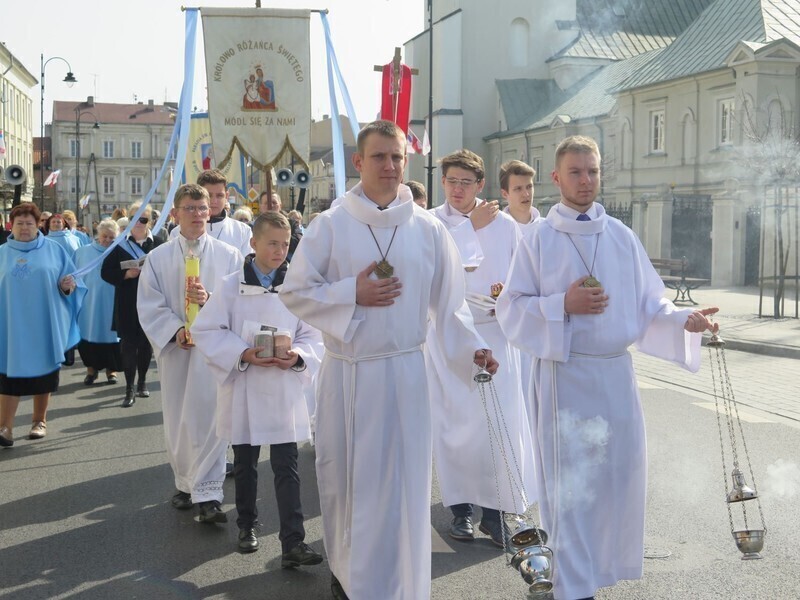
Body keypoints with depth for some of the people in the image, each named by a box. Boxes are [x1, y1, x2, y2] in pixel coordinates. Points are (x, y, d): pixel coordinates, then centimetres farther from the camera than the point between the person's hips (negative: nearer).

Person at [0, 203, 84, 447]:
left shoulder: (53, 250, 6)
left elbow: (70, 280, 5)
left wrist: (68, 286, -15)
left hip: (44, 324, 0)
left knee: (43, 371, 8)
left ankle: (40, 420, 22)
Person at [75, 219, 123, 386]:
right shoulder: (82, 252, 7)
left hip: (110, 305, -1)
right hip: (88, 304, 1)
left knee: (109, 334, 3)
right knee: (90, 334, 5)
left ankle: (111, 369, 17)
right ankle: (91, 368, 18)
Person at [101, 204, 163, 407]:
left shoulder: (157, 244, 2)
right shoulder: (119, 244, 2)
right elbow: (106, 272, -1)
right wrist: (126, 274, -16)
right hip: (127, 304, -1)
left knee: (146, 343, 10)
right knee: (128, 344, -1)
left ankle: (142, 382, 26)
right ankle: (129, 388, 5)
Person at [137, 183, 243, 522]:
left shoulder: (228, 255, 4)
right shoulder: (158, 258, 6)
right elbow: (149, 307, 1)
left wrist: (210, 299, -18)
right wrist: (176, 331, -14)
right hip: (175, 348, 2)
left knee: (210, 418, -7)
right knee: (178, 420, 10)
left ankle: (208, 494, -5)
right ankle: (185, 484, 27)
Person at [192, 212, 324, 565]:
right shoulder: (231, 287, -4)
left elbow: (313, 335, 2)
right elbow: (205, 331, -5)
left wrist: (298, 356, -18)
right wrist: (242, 354, -17)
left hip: (285, 389, 0)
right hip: (243, 389, 1)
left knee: (287, 467, -1)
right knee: (245, 465, 16)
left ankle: (293, 543, 0)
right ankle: (246, 526, 35)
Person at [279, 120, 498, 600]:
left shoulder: (428, 231, 2)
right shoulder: (331, 226, -2)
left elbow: (448, 302, 5)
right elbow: (294, 291, -1)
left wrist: (472, 349, -9)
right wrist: (354, 294, -13)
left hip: (404, 373, 0)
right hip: (346, 374, 0)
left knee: (401, 483, 2)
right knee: (342, 478, 12)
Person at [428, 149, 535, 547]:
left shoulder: (504, 225, 5)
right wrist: (472, 226, -14)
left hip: (494, 333, 1)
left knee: (500, 422, -4)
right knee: (453, 423, 5)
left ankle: (495, 509, 8)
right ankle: (460, 507, 18)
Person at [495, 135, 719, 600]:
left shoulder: (623, 237, 7)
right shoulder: (538, 239, -1)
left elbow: (648, 303, 7)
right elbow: (510, 309, -3)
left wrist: (684, 320, -12)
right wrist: (563, 305, -17)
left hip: (615, 372, 4)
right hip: (564, 374, -3)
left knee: (618, 473, 9)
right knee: (573, 483, 0)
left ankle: (602, 562, 31)